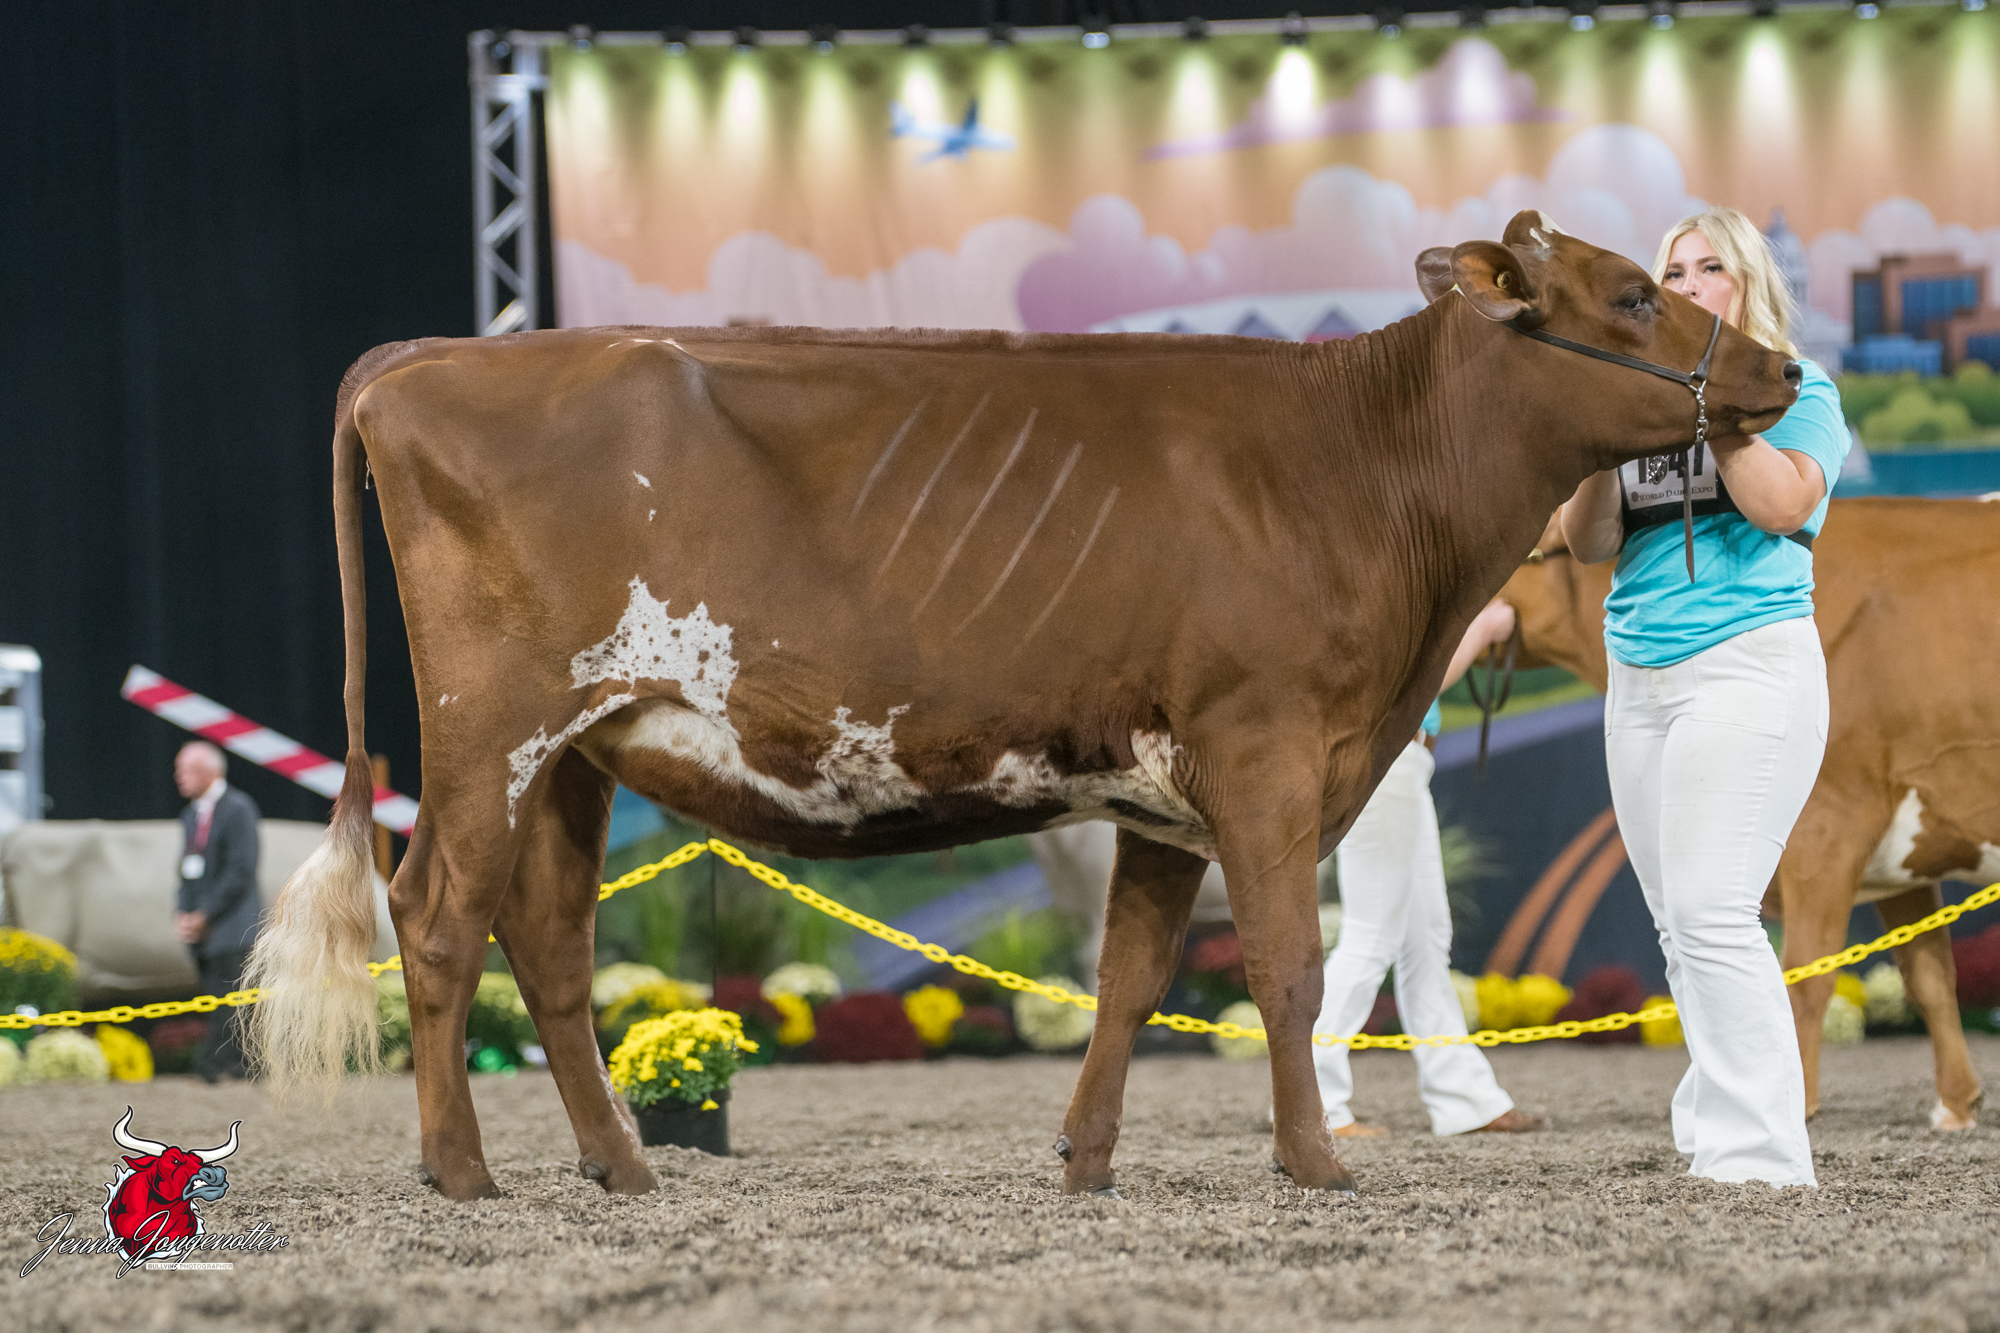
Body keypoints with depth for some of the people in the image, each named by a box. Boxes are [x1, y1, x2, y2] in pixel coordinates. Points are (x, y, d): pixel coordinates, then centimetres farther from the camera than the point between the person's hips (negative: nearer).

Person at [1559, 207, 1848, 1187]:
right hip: (1637, 676, 6)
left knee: (1710, 912, -16)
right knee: (1681, 924, 5)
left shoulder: (1798, 391, 3)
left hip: (1746, 658, -6)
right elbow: (1588, 543, 8)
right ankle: (1713, 1129, 9)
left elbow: (1783, 504, -15)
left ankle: (1758, 1153, -16)